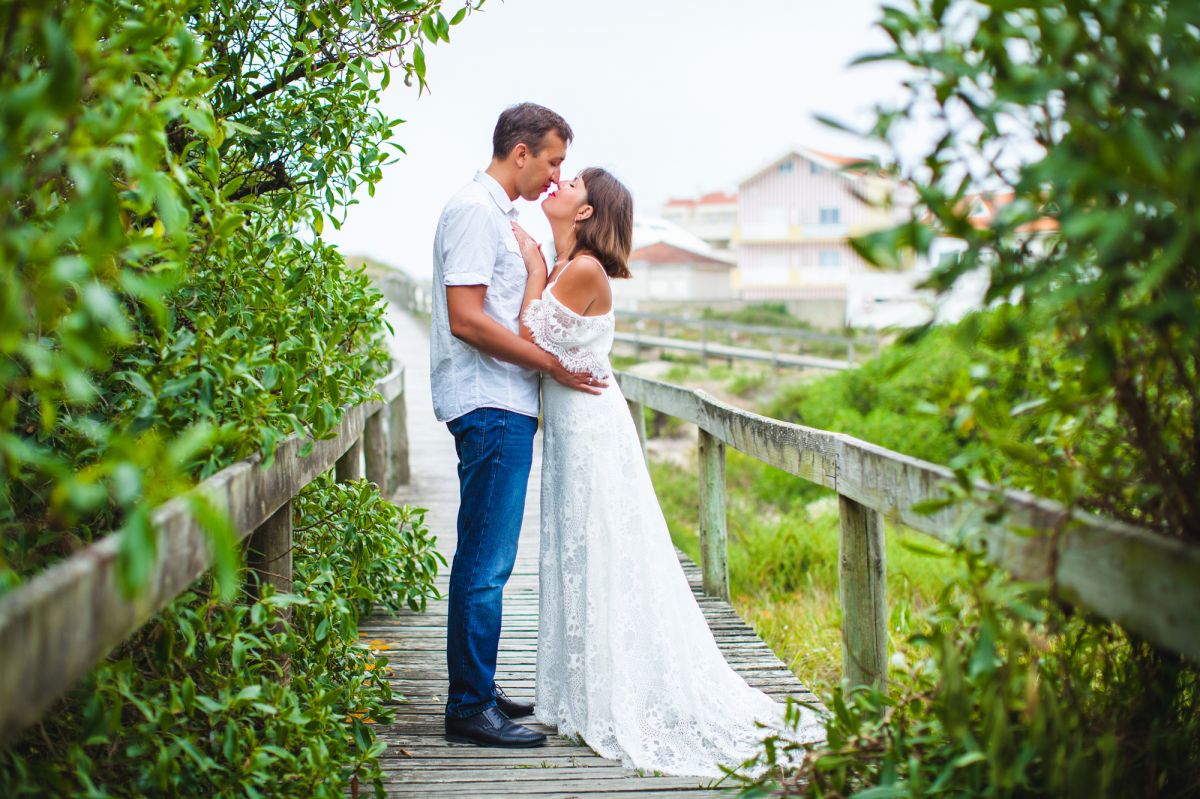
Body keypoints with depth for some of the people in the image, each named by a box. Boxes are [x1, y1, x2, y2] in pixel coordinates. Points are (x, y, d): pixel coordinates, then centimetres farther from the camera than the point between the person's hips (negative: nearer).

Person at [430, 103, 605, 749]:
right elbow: (466, 319, -20)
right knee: (487, 562, -7)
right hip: (491, 405, -11)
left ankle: (474, 690, 23)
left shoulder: (496, 213, 20)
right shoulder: (476, 210, -12)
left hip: (502, 407, 11)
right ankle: (471, 708, -1)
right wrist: (552, 364, -16)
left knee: (484, 557, 15)